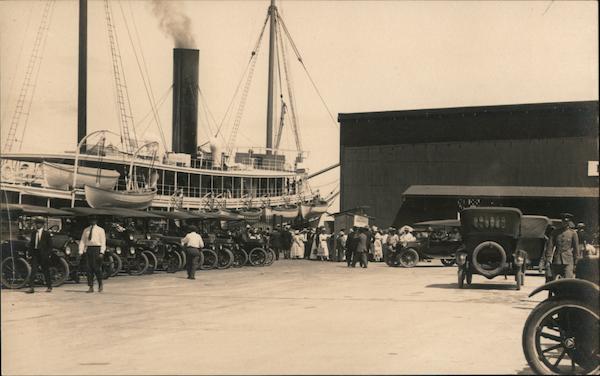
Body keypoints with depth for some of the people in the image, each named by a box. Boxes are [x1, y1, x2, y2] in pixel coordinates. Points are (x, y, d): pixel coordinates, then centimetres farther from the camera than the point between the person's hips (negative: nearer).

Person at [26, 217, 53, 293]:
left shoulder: (46, 233, 0)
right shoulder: (33, 232, 10)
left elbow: (50, 245, -1)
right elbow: (31, 243, 11)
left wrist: (48, 254, -10)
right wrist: (30, 253, 1)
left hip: (43, 254, -3)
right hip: (35, 253, 3)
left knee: (46, 271, 6)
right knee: (33, 270, -6)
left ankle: (49, 287, 19)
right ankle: (31, 287, -10)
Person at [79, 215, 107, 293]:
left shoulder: (100, 230, 4)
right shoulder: (86, 230, 15)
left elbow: (103, 242, -2)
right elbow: (82, 241, 13)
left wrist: (101, 252, -13)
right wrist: (81, 252, 1)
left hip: (97, 249, -4)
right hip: (88, 249, 4)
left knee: (97, 268, -7)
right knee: (89, 268, 1)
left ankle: (100, 285, 10)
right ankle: (91, 287, 4)